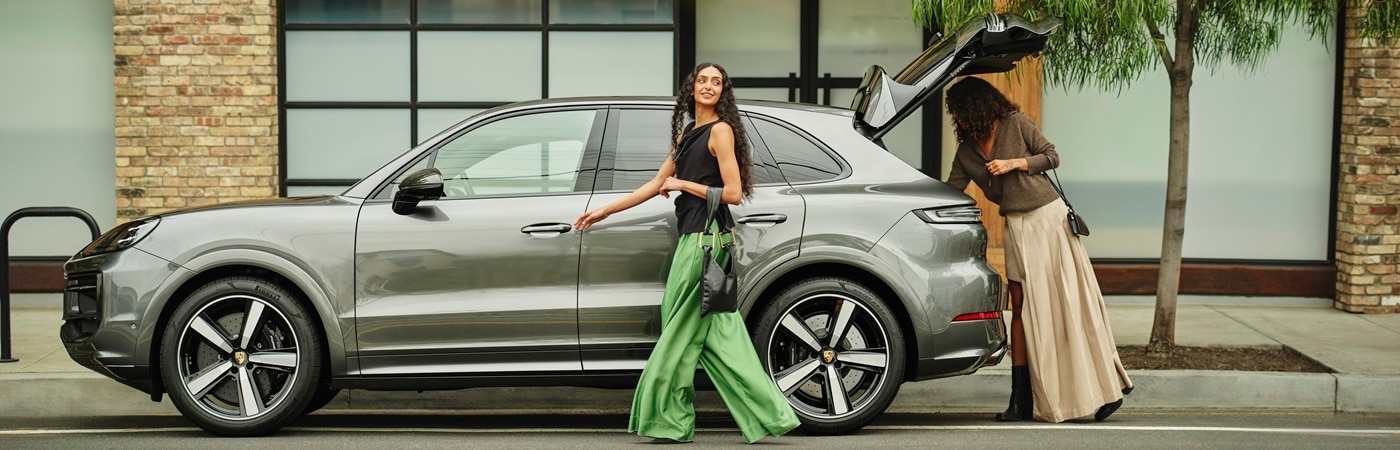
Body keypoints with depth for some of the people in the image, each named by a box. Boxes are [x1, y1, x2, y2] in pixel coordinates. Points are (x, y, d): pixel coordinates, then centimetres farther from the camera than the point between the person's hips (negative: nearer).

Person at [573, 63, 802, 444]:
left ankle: (671, 422, 5)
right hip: (693, 238, 9)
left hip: (706, 238, -9)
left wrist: (683, 184, -8)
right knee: (718, 334, 6)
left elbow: (733, 193, -13)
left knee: (682, 330, -3)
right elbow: (656, 185, 25)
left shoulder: (721, 130, -6)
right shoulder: (686, 134, 19)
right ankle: (766, 415, 8)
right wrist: (604, 212, 26)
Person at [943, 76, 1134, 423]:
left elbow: (1052, 156, -2)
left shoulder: (1016, 123, -4)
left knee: (1071, 303, -5)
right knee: (1021, 307, 1)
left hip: (1049, 217, -5)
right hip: (1016, 227, 5)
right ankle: (1021, 401, 4)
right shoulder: (966, 152, 10)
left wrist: (1013, 164, -13)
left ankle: (1108, 388, 5)